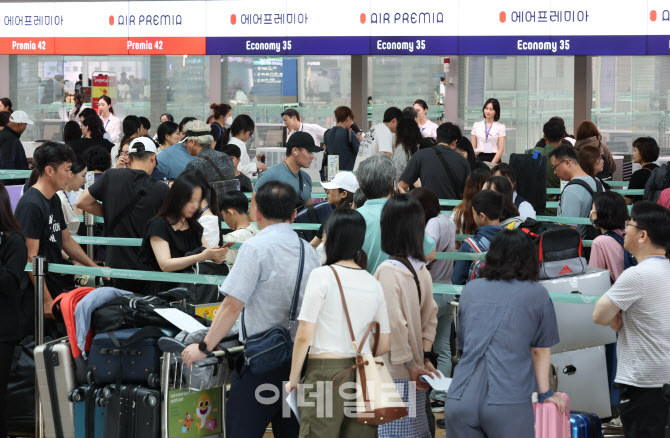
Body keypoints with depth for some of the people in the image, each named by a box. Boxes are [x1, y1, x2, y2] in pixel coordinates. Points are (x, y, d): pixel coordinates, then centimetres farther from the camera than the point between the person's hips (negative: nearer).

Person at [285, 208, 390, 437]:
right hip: (364, 374, 5)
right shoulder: (374, 284, 9)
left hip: (326, 370, -5)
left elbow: (304, 336, -7)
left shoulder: (322, 276, -5)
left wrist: (294, 377, 2)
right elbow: (384, 345, 12)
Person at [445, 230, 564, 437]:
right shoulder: (537, 294, 7)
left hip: (459, 400, 3)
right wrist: (545, 393, 26)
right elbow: (540, 351, 13)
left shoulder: (470, 290, 18)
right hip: (508, 403, -3)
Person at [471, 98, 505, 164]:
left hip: (494, 159, -2)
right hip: (479, 158, 2)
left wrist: (492, 164, -13)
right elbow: (473, 147, 11)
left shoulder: (500, 127, 4)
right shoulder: (476, 125, 12)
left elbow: (501, 149, -2)